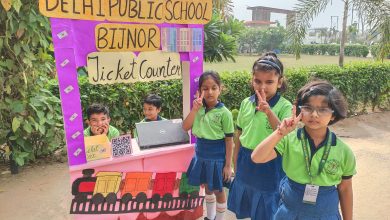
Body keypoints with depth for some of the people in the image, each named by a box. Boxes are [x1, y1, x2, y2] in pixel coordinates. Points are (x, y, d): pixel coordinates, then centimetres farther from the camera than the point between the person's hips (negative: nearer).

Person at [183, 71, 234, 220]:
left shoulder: (224, 112, -15)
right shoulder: (199, 108, -3)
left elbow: (229, 140, -11)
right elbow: (185, 127, -7)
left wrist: (228, 165, -11)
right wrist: (194, 109, -19)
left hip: (217, 157, -5)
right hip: (201, 154, 5)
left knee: (218, 190, 12)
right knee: (207, 187, 22)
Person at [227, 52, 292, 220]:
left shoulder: (285, 106, -15)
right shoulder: (246, 103, -2)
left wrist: (268, 111, -36)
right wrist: (236, 161, 12)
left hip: (269, 165, -4)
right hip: (246, 162, 5)